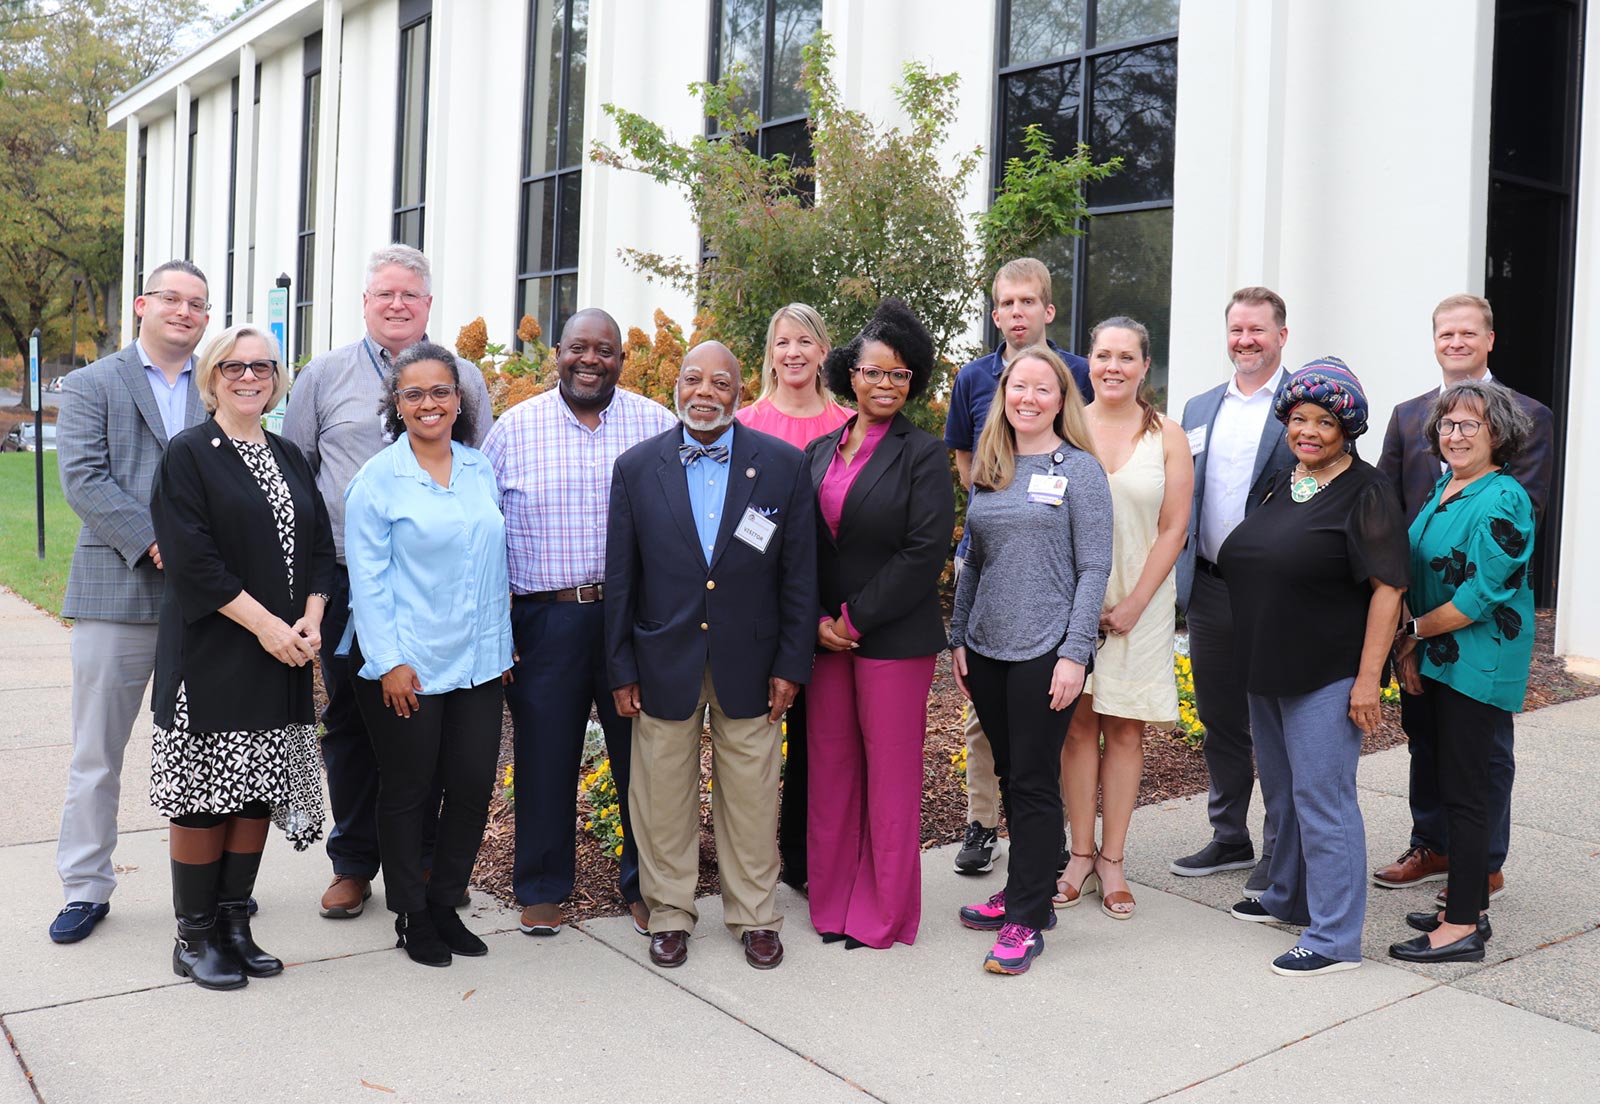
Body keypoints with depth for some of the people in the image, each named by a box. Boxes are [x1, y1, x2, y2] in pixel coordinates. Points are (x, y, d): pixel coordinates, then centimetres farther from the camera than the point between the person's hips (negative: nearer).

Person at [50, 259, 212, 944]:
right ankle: (86, 888, 18)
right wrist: (152, 542, -16)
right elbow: (83, 478, -6)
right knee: (97, 751, 6)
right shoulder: (92, 385, 6)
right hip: (117, 590, -1)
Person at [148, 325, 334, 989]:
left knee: (260, 790, 9)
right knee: (205, 796, 0)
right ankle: (194, 938, 13)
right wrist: (265, 623, -17)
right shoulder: (188, 455, -4)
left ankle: (234, 923, 20)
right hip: (212, 655, -5)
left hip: (284, 657, 5)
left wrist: (311, 618, -5)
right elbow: (192, 558, -13)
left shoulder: (289, 458, 14)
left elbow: (321, 545, 12)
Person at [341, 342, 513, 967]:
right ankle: (412, 917, 24)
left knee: (473, 785, 6)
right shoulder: (379, 478, -5)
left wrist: (501, 646, 11)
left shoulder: (481, 471, 9)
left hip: (477, 662, 5)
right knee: (408, 791, 7)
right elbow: (368, 577, -8)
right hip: (406, 665, -4)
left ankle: (446, 904, 25)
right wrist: (390, 662, -13)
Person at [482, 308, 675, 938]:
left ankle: (644, 885, 26)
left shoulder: (658, 426, 3)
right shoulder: (515, 428, 4)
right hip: (545, 619, 0)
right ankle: (542, 888, 26)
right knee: (544, 756, 8)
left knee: (642, 754, 8)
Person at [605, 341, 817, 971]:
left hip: (748, 662, 0)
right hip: (665, 663, 1)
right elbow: (620, 577, 2)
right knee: (662, 796, 10)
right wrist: (621, 669, 1)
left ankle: (754, 915, 27)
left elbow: (799, 573, 0)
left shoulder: (784, 465, -2)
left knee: (751, 797, 10)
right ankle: (669, 913, 29)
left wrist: (792, 663, -3)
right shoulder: (637, 467, 0)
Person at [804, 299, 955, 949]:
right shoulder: (819, 453, 10)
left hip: (894, 639, -5)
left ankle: (884, 914, 17)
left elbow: (926, 550, -13)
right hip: (826, 636, 5)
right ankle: (832, 902, 24)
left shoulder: (923, 455, -4)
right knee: (830, 769, 10)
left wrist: (857, 618, -13)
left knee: (890, 775, 4)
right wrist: (818, 620, -4)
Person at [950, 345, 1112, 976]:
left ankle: (1026, 919, 9)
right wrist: (958, 637, 10)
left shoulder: (1080, 469, -4)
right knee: (1010, 775, 13)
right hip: (987, 649, 5)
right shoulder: (987, 468, 11)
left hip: (1046, 650, -5)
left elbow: (1094, 568, -8)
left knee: (1034, 782, 0)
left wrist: (1074, 653, -14)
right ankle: (1027, 892, 28)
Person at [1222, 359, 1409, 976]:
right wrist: (1253, 662, 18)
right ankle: (1288, 898, 37)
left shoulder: (1364, 494, -11)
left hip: (1328, 677, -8)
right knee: (1282, 793, 19)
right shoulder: (1280, 485, 11)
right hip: (1266, 671, 8)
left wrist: (1368, 677, -20)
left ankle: (1335, 937, 4)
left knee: (1321, 798, -5)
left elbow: (1387, 588, -15)